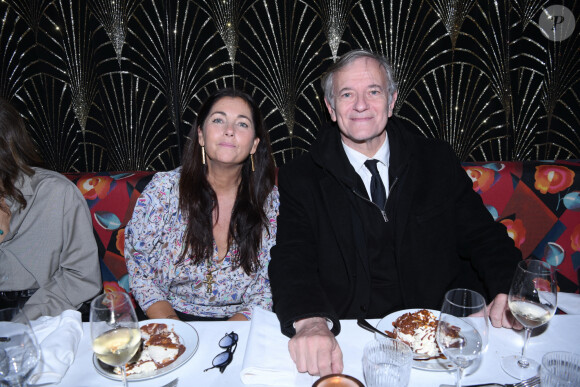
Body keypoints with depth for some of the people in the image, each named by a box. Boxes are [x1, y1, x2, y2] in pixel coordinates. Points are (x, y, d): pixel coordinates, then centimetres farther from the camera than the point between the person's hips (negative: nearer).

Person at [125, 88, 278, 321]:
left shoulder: (269, 200, -4)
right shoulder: (164, 189, -6)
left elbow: (269, 290, -2)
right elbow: (138, 268, -1)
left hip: (239, 324, 1)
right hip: (177, 316, 0)